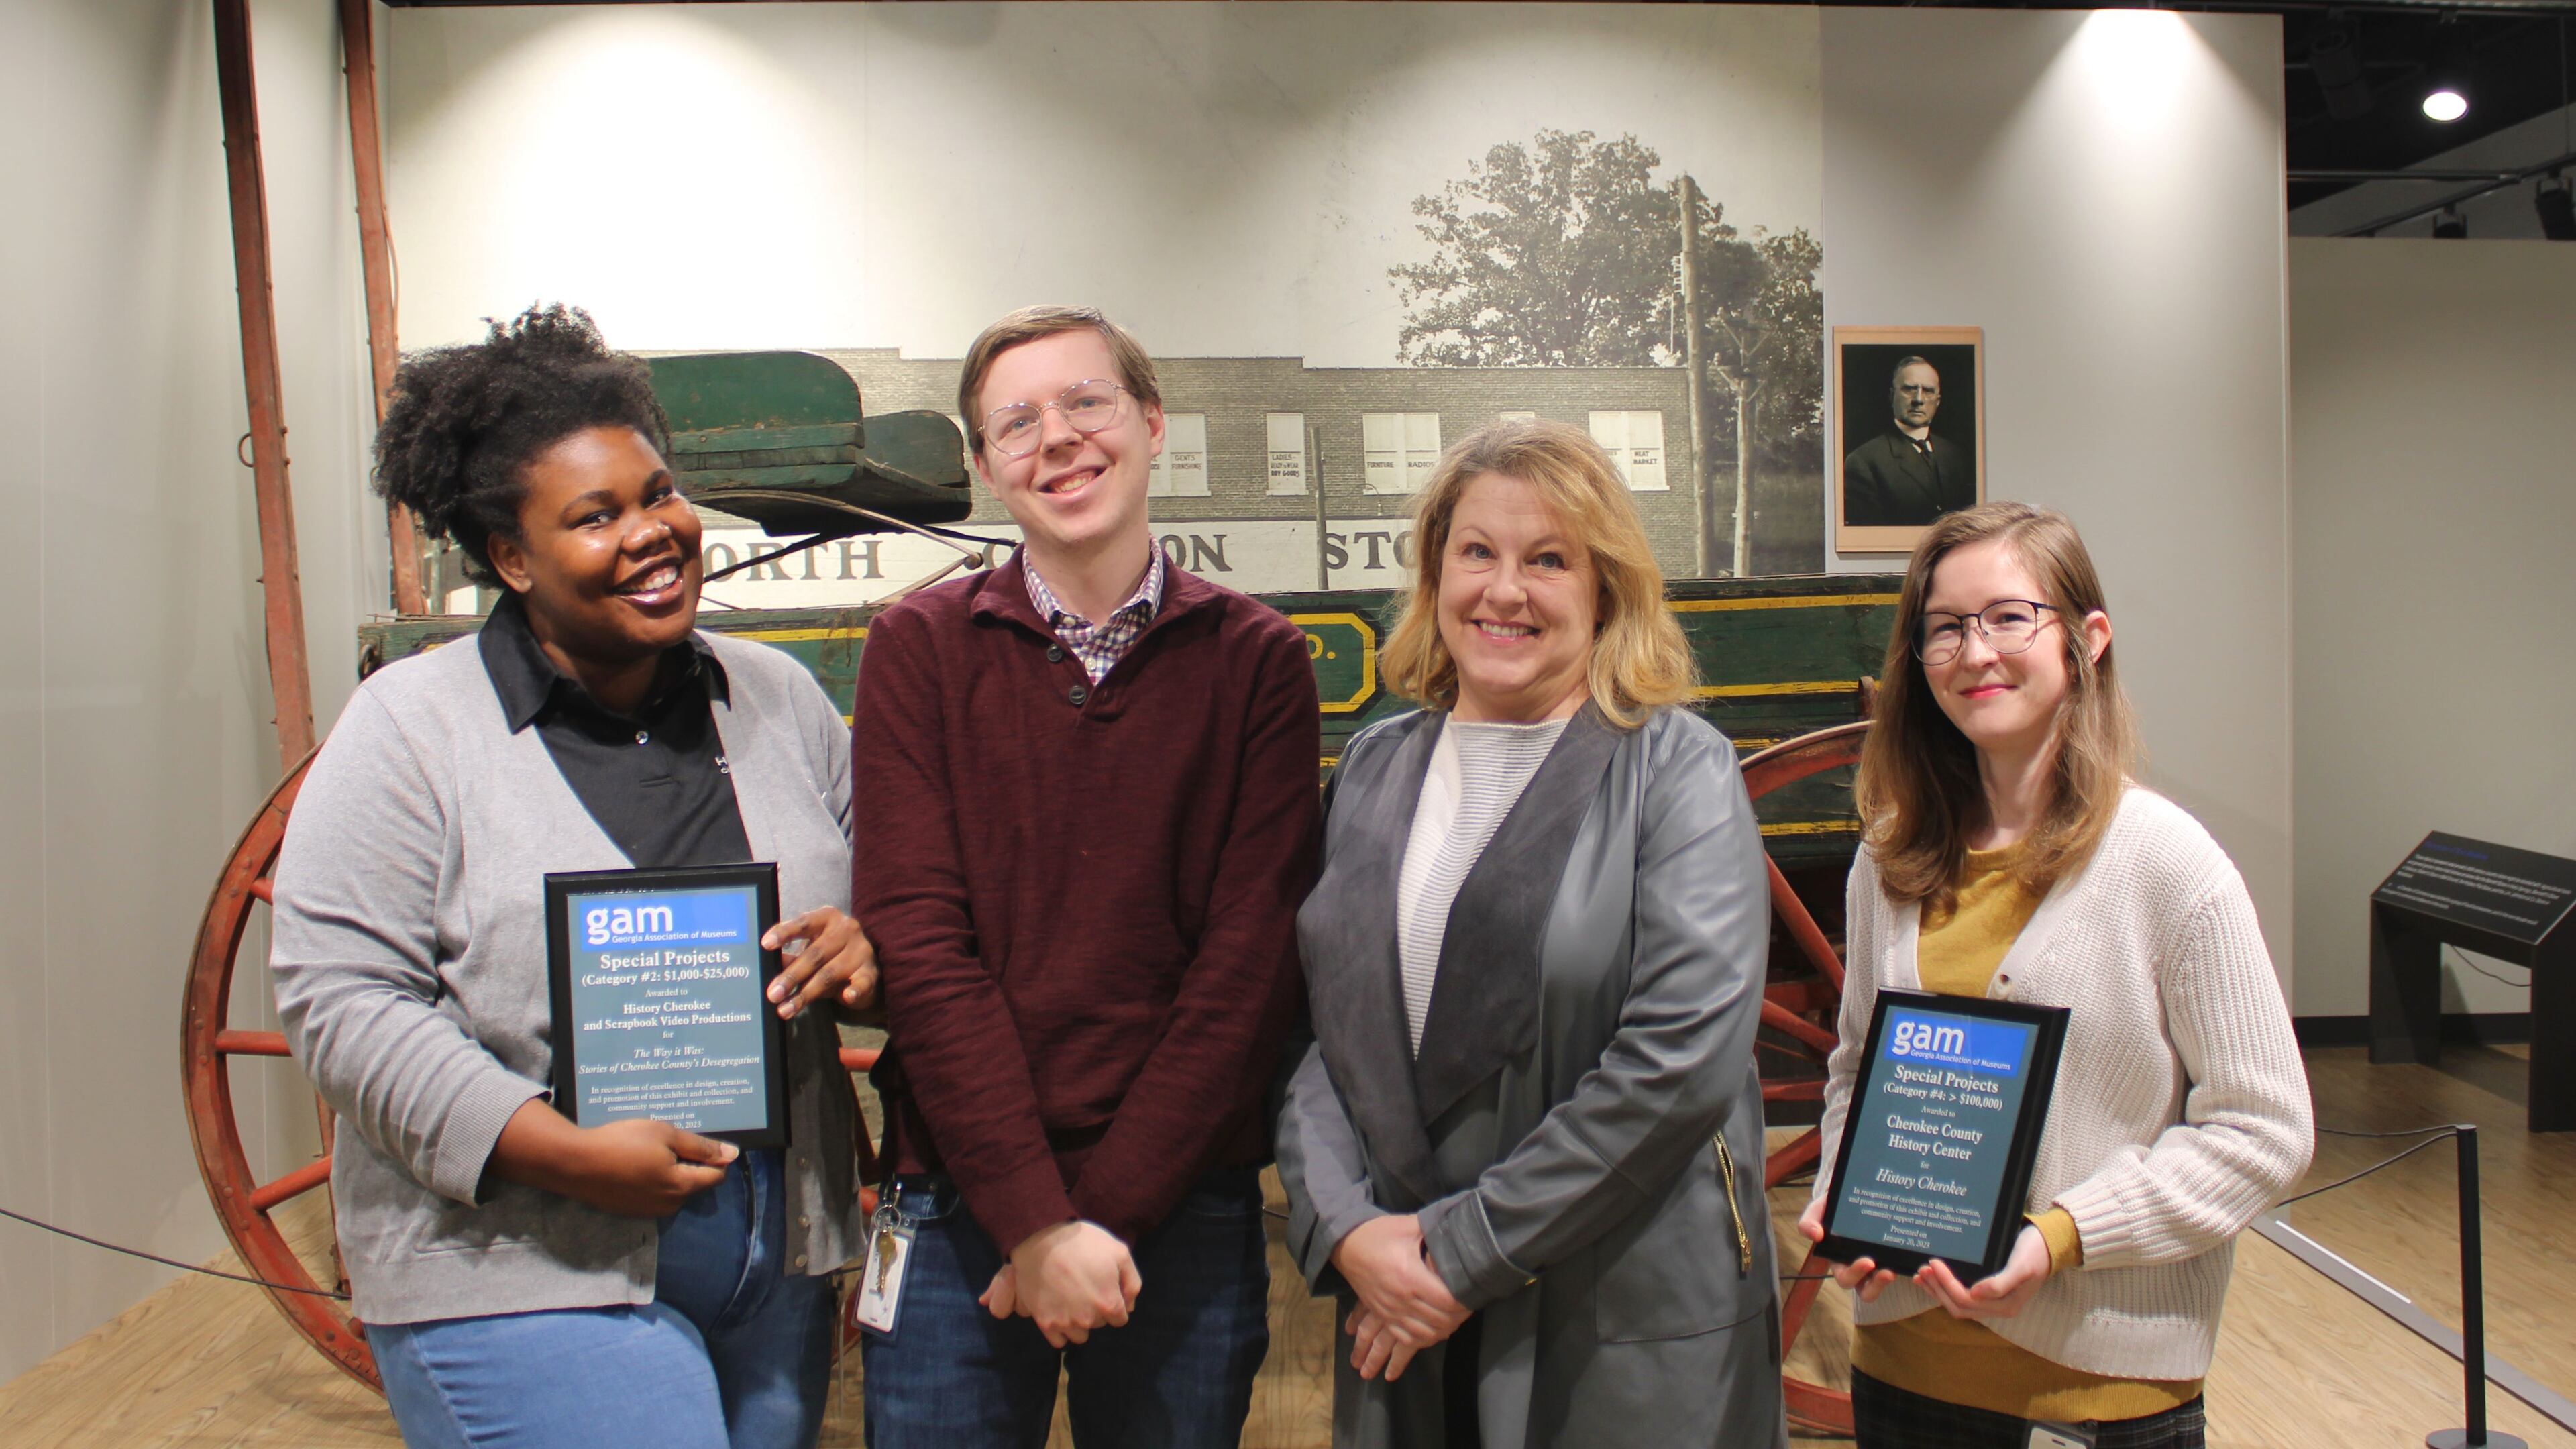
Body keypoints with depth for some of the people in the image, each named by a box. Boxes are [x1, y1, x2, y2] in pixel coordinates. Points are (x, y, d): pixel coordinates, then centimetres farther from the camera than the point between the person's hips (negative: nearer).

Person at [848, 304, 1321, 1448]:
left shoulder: (1257, 659, 1)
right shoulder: (919, 648, 1)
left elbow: (1251, 957, -5)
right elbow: (920, 942, -7)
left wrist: (1107, 1211, -12)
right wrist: (1033, 1218, -14)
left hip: (1185, 1213, 0)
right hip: (959, 1211, 0)